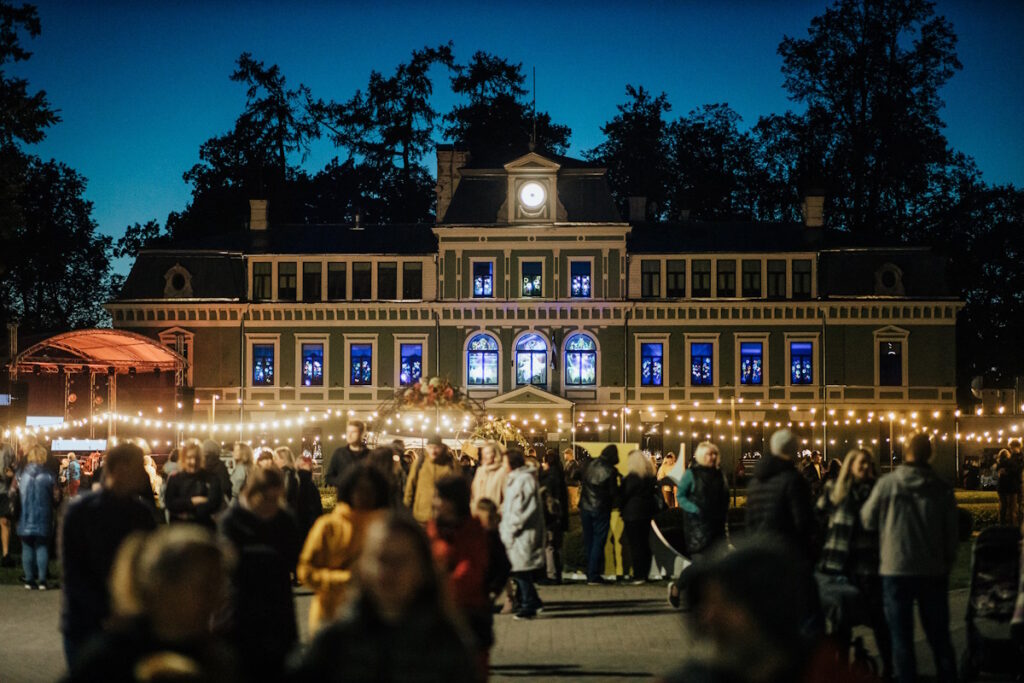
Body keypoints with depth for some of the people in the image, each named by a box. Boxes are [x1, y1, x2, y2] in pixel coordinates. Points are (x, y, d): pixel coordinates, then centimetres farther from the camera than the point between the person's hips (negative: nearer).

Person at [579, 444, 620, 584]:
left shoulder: (589, 465, 2)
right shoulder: (610, 471, -14)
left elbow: (580, 480, 11)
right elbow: (614, 492, -11)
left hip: (585, 508, 5)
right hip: (601, 509, -5)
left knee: (588, 541, 13)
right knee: (599, 541, 1)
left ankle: (589, 574, 16)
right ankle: (594, 575, -2)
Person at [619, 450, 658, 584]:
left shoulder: (631, 477, -14)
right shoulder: (650, 476, 7)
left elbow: (625, 496, -10)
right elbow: (654, 492, 13)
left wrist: (621, 509, 4)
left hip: (633, 514, -7)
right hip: (648, 513, 7)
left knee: (635, 545, -4)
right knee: (645, 544, 13)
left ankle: (638, 576, -6)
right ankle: (645, 574, 18)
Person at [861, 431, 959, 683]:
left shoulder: (887, 484, -10)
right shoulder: (942, 489, -5)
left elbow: (867, 520, 1)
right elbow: (951, 532, 1)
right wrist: (947, 563, 15)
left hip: (895, 569, -2)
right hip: (934, 570, 2)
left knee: (901, 636, 5)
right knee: (939, 636, 13)